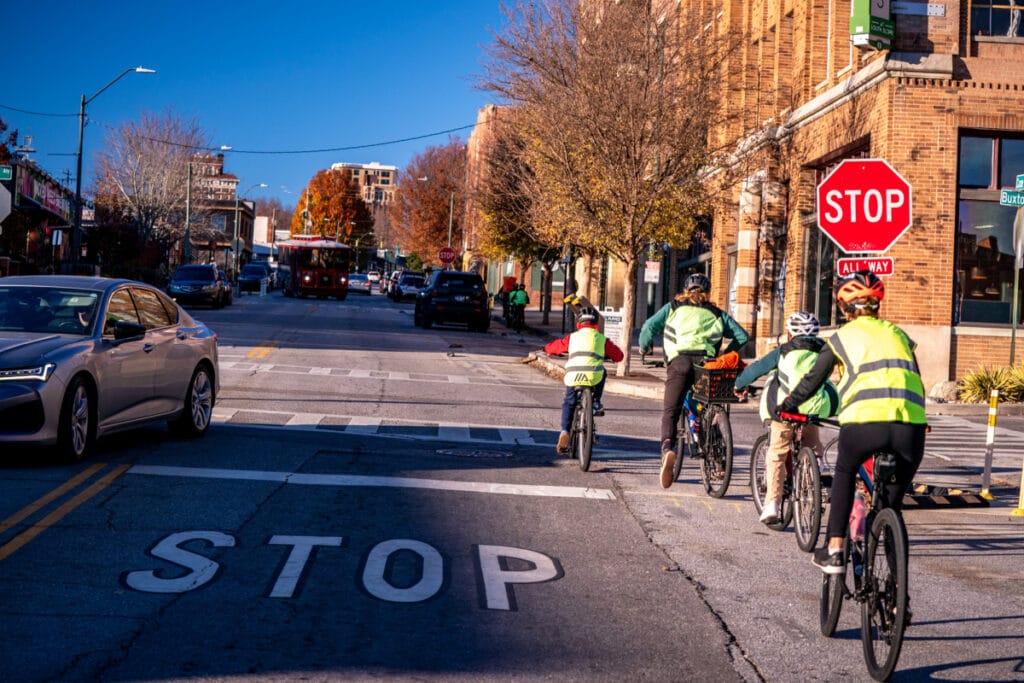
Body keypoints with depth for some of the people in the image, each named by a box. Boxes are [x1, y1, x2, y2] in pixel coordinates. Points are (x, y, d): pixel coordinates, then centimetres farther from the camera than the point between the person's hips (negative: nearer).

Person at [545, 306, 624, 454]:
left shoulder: (572, 337, 15)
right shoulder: (602, 339, 15)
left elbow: (550, 347, 23)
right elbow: (619, 355, 23)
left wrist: (548, 349, 47)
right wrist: (606, 355, 44)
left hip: (573, 376, 0)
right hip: (594, 377, 0)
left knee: (568, 403, 22)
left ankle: (564, 432, 8)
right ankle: (596, 404, 25)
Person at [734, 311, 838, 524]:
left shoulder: (783, 352, 11)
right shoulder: (823, 351, 16)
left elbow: (755, 368, 17)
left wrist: (740, 385, 34)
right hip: (815, 409, 2)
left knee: (777, 455, 8)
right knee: (813, 450, 26)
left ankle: (772, 503, -1)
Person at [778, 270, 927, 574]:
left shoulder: (842, 337, 18)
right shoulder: (897, 333, 27)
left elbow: (812, 380, 23)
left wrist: (786, 407, 38)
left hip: (864, 421, -2)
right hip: (911, 426, 2)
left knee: (844, 473, 27)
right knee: (894, 498, 20)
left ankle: (833, 551, 19)